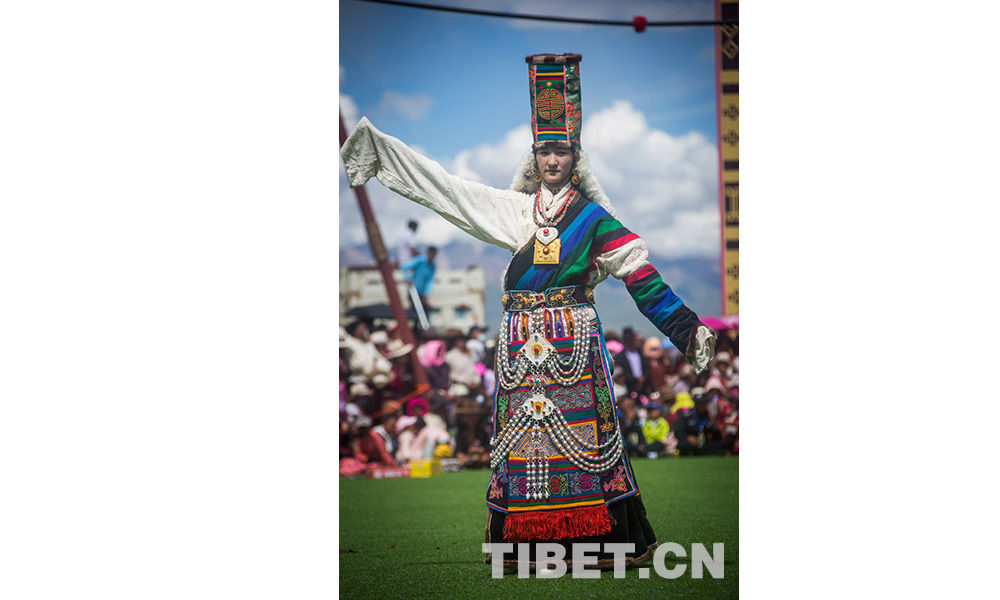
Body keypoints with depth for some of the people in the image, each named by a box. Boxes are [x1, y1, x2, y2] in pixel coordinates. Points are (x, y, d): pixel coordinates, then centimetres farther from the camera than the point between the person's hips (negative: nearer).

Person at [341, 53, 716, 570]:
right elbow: (445, 189, 14)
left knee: (582, 429, -9)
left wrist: (688, 329, -1)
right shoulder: (514, 208, 14)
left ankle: (605, 536, -6)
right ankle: (525, 540, 5)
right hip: (521, 341, 3)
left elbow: (641, 274, 4)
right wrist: (378, 146, 14)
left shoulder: (592, 215, 6)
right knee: (522, 430, 0)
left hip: (574, 336, -3)